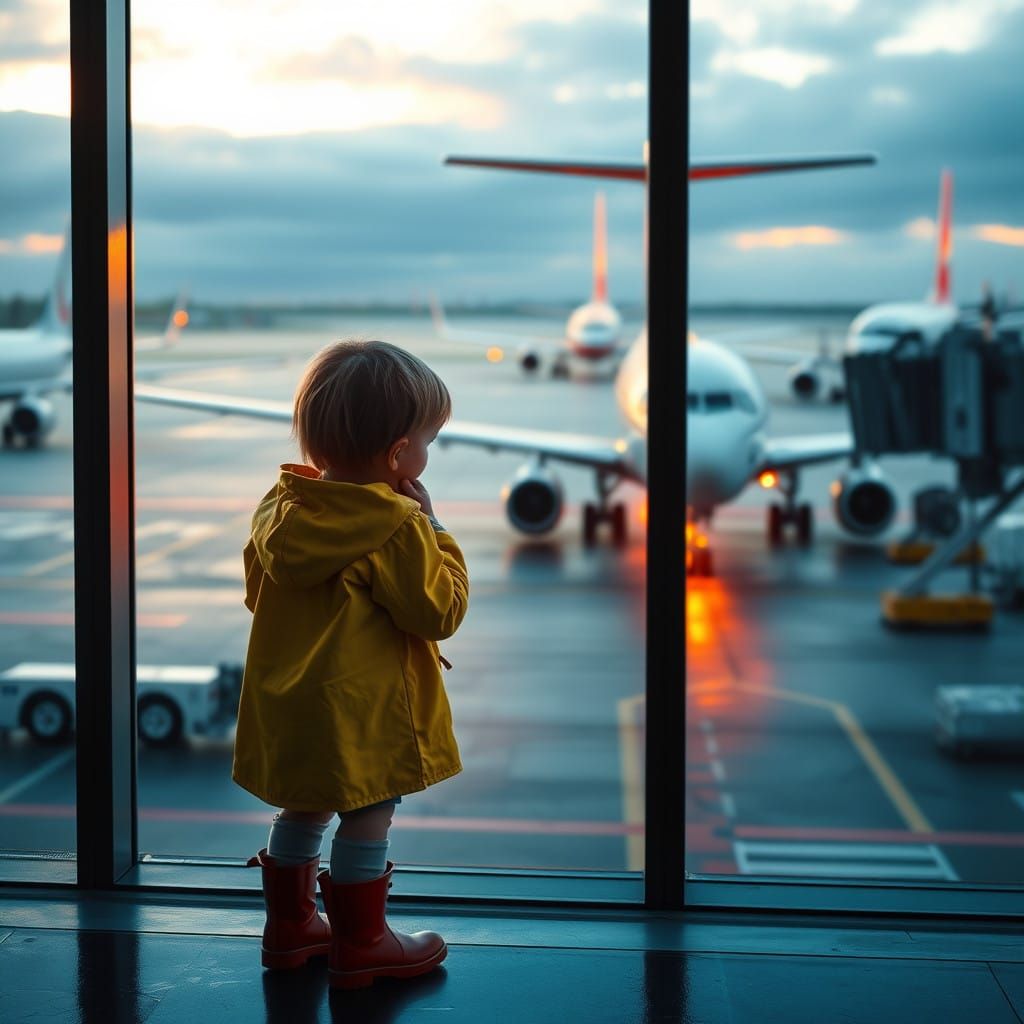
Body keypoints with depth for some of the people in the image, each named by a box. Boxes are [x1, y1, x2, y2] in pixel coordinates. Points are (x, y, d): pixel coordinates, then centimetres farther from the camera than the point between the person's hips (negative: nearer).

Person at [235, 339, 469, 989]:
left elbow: (257, 590, 14)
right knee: (367, 821, 6)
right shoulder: (397, 529, -21)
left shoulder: (282, 509, 1)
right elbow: (441, 611, -15)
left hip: (290, 709, 8)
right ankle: (360, 946, 16)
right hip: (364, 710, -8)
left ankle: (290, 924, 34)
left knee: (302, 812, 21)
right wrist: (432, 529, -9)